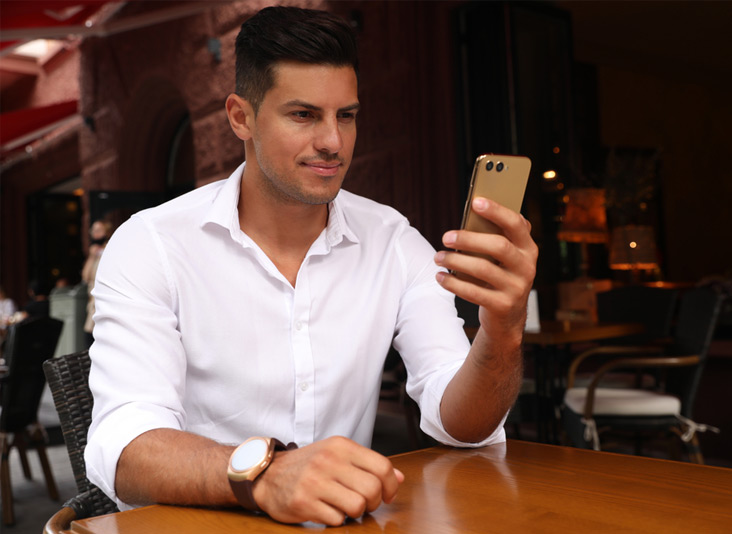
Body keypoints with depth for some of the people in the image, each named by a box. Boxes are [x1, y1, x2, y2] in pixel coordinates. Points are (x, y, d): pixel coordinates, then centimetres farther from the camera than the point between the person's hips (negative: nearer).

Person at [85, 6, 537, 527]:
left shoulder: (392, 242, 1)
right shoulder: (150, 245, -7)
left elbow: (462, 424, -7)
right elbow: (124, 448, -20)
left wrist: (503, 331, -27)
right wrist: (264, 474, -38)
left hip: (346, 521, 1)